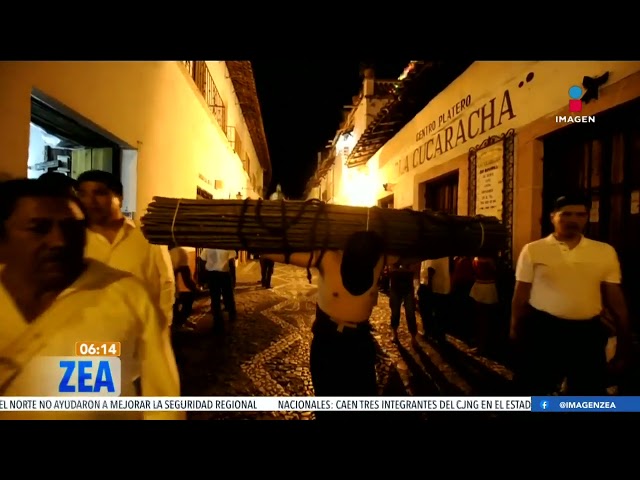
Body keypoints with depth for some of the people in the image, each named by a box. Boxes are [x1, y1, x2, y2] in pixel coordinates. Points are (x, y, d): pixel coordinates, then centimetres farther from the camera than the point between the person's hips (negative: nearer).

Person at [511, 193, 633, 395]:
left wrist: (624, 343, 9)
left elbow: (615, 301, 8)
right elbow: (520, 297, 0)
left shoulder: (605, 252, 3)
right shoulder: (533, 250, -4)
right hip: (542, 330, -2)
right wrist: (516, 336, 2)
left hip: (588, 333, 3)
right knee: (535, 392, 13)